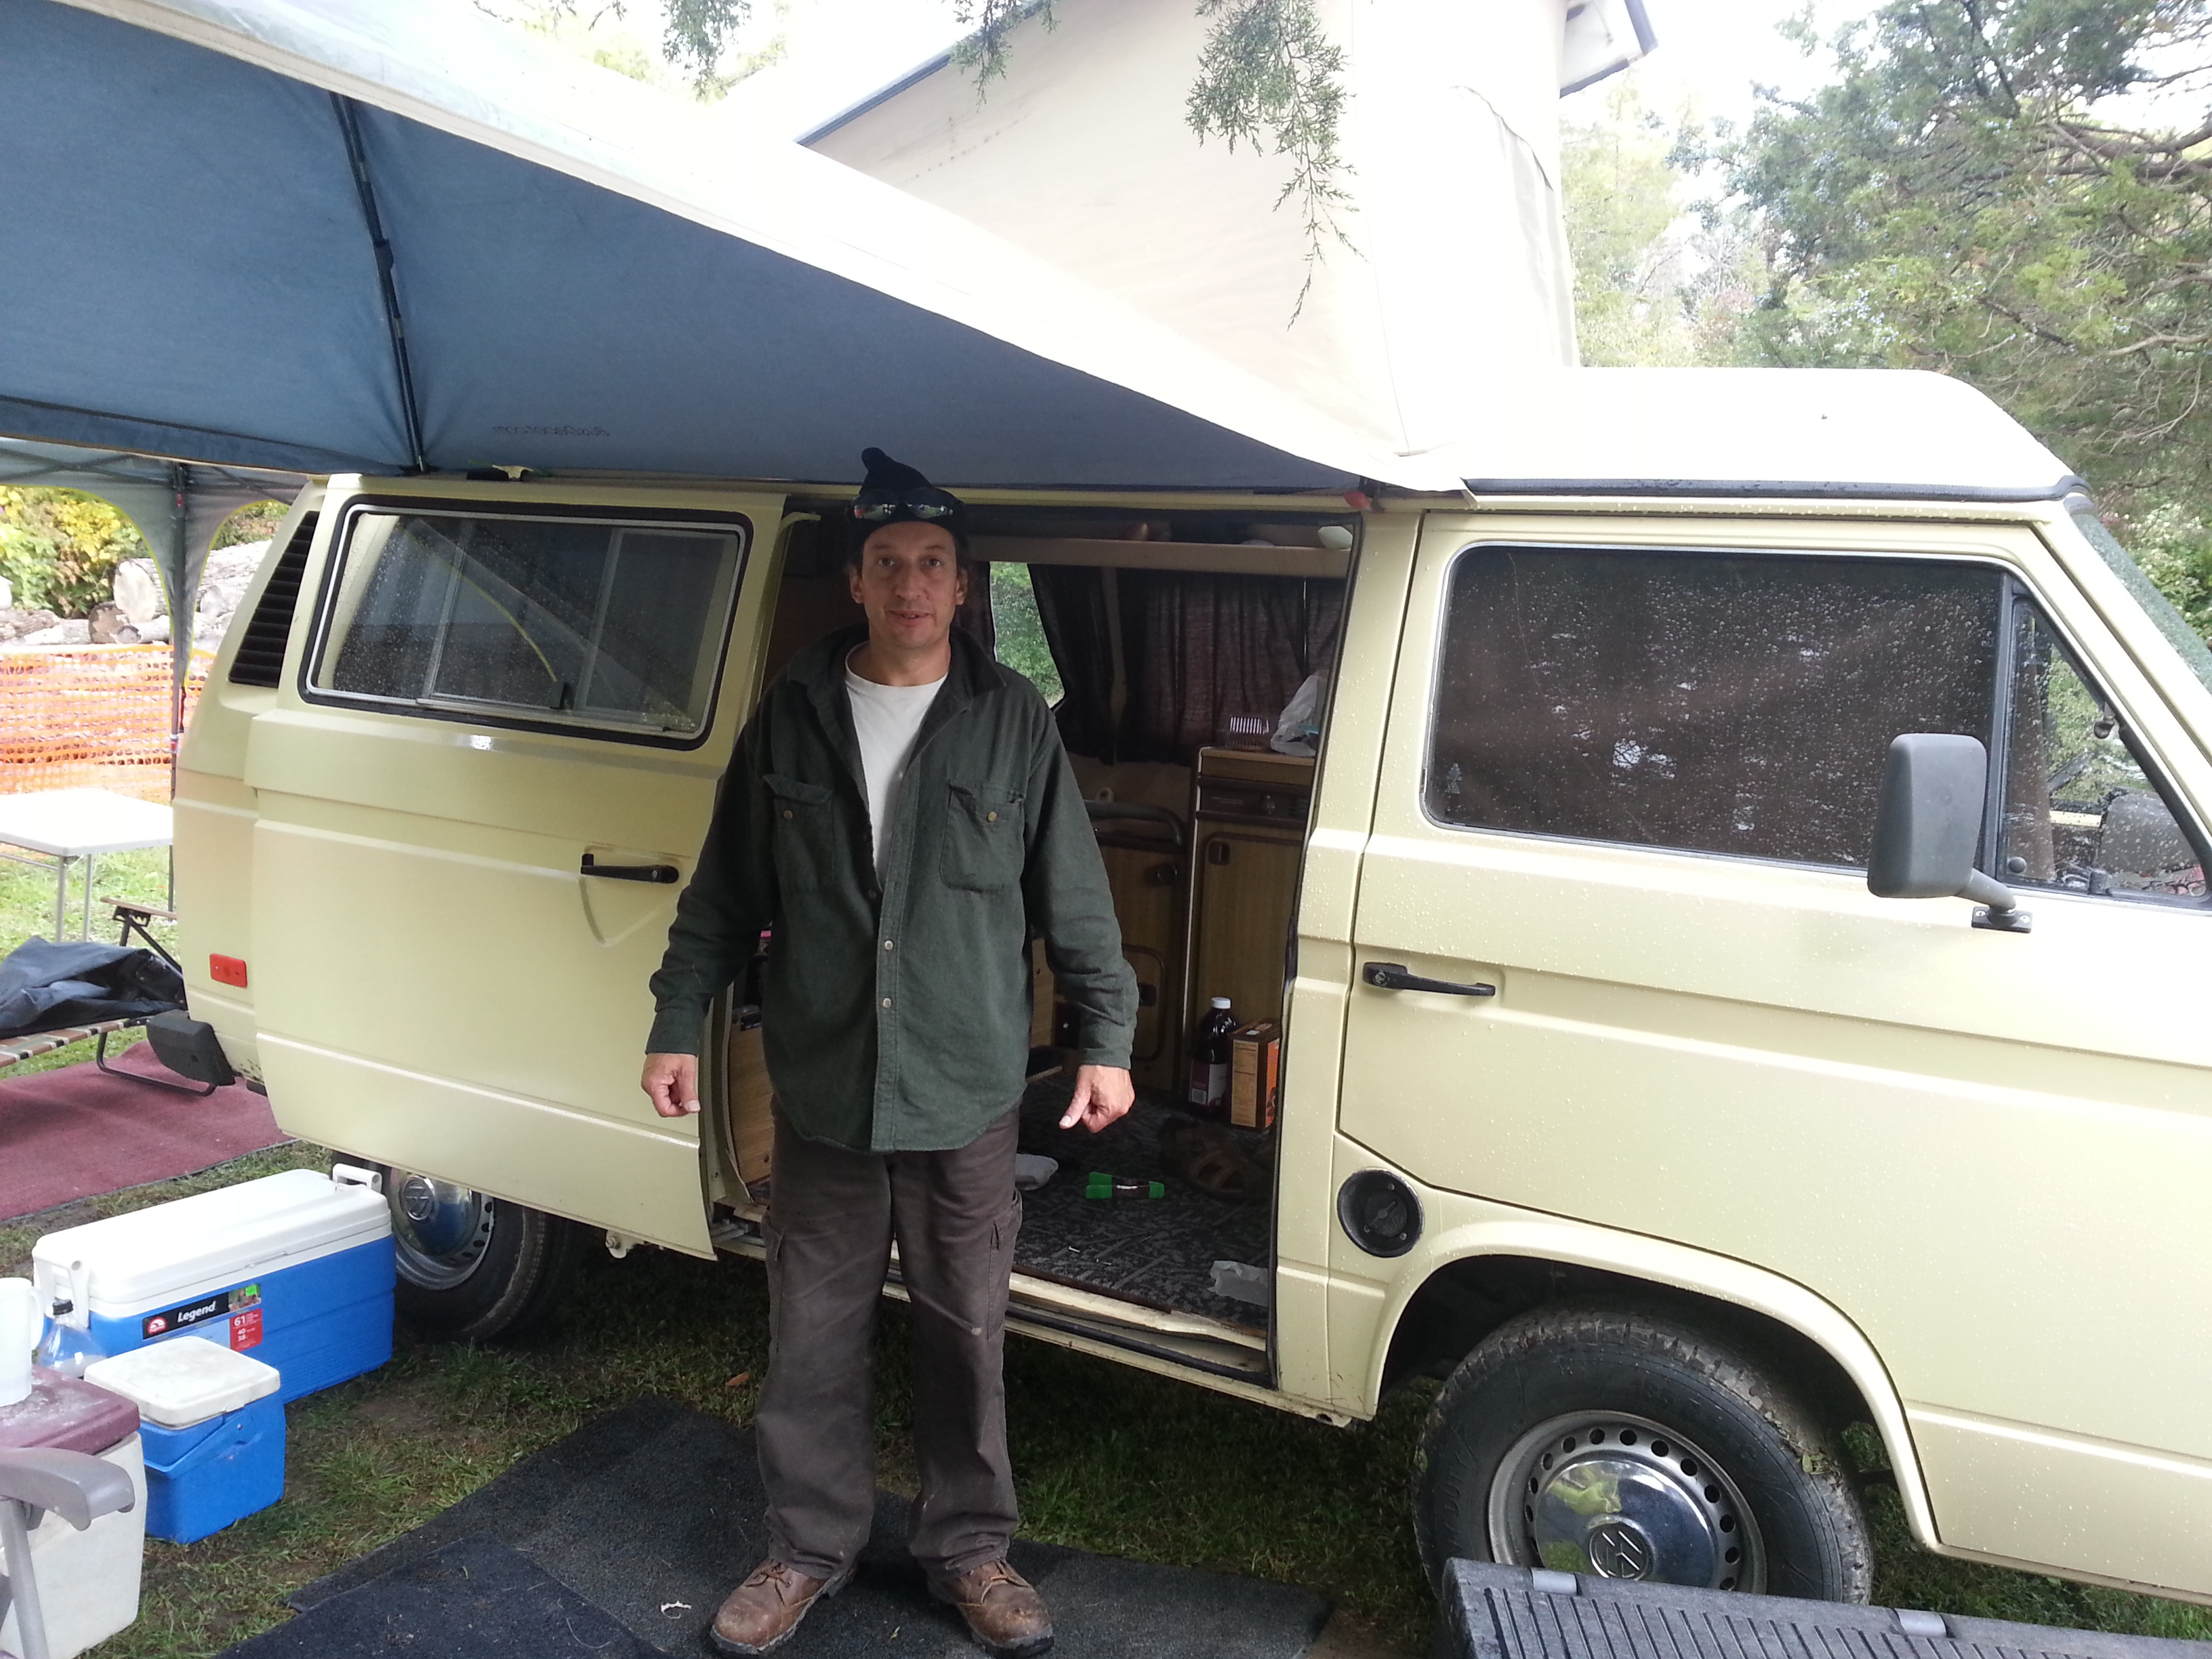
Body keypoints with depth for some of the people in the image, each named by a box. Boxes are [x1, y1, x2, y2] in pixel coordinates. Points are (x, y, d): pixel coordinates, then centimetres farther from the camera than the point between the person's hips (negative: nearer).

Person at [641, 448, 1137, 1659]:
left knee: (965, 1337, 12)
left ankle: (968, 1550, 33)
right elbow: (724, 891, 8)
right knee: (811, 1341, 13)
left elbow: (1073, 896, 3)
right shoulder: (792, 712, 2)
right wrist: (677, 1026, 5)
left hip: (966, 1098, -1)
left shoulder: (1013, 720, -1)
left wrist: (1106, 1040, 0)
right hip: (820, 1093, 1)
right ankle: (809, 1548, 34)